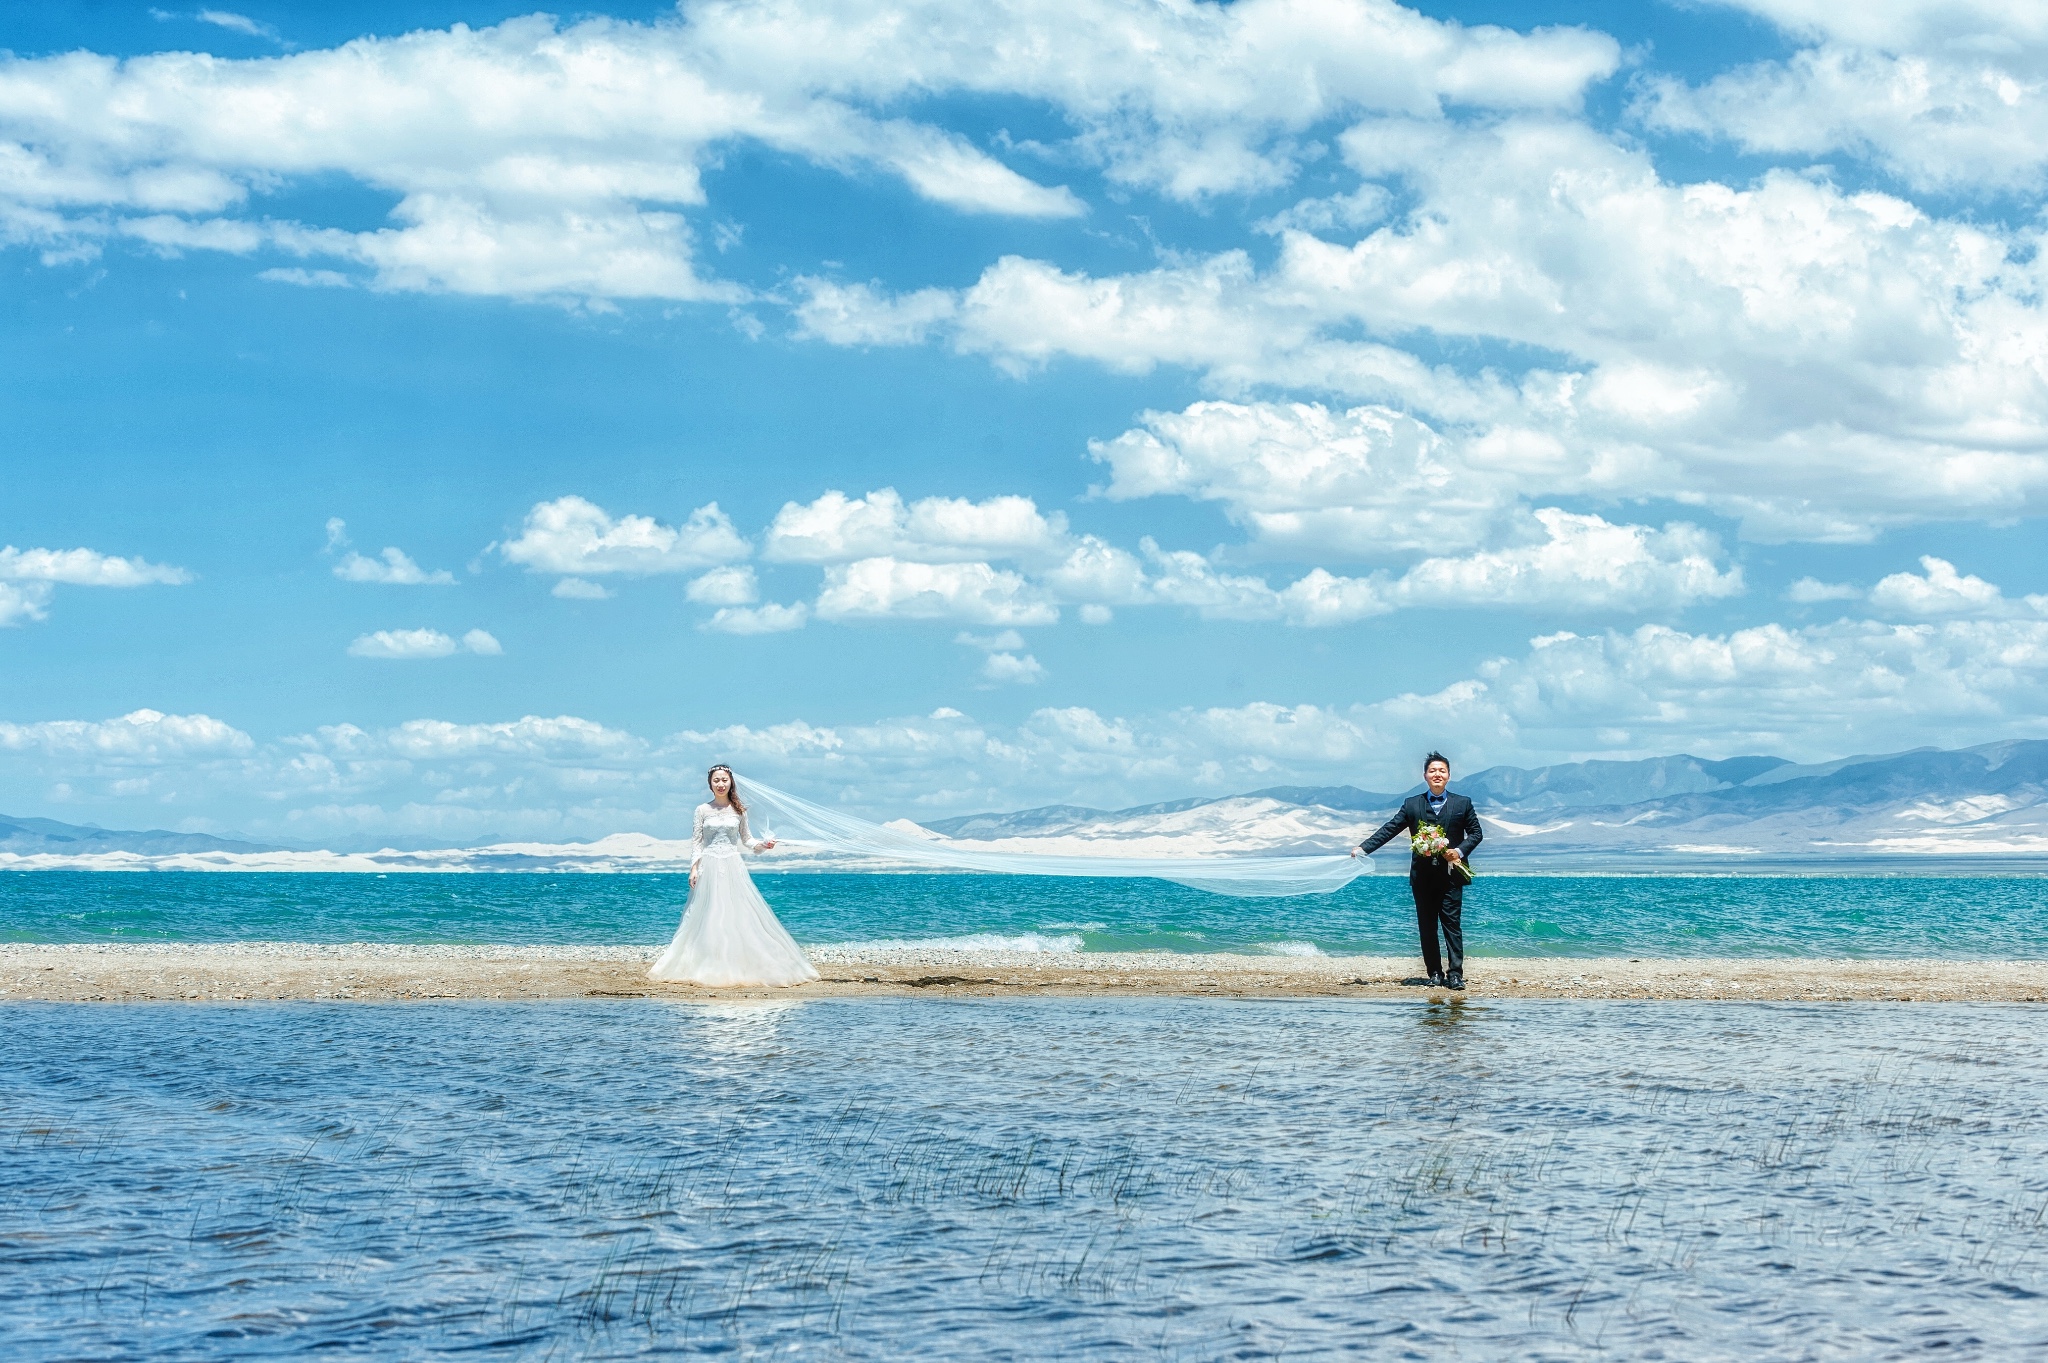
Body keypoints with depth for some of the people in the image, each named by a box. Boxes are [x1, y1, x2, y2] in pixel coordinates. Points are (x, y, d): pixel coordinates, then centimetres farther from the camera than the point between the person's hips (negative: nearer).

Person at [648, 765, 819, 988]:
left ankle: (741, 966, 1)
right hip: (709, 867, -1)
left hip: (733, 868, 1)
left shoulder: (739, 810, 6)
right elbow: (696, 842, 3)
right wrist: (694, 869, -6)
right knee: (708, 918, -1)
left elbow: (746, 839, 13)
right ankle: (709, 968, 2)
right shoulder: (703, 810, 2)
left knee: (739, 915, -3)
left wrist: (762, 845, -6)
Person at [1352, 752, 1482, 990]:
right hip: (1423, 876, 2)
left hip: (1450, 874, -2)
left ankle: (1455, 974, -8)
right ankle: (1434, 973, 11)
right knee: (1427, 926, 4)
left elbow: (1476, 833, 10)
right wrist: (1364, 848, -7)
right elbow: (1389, 829, 3)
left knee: (1452, 923, -6)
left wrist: (1460, 850, -9)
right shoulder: (1412, 804, 7)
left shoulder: (1462, 804, 7)